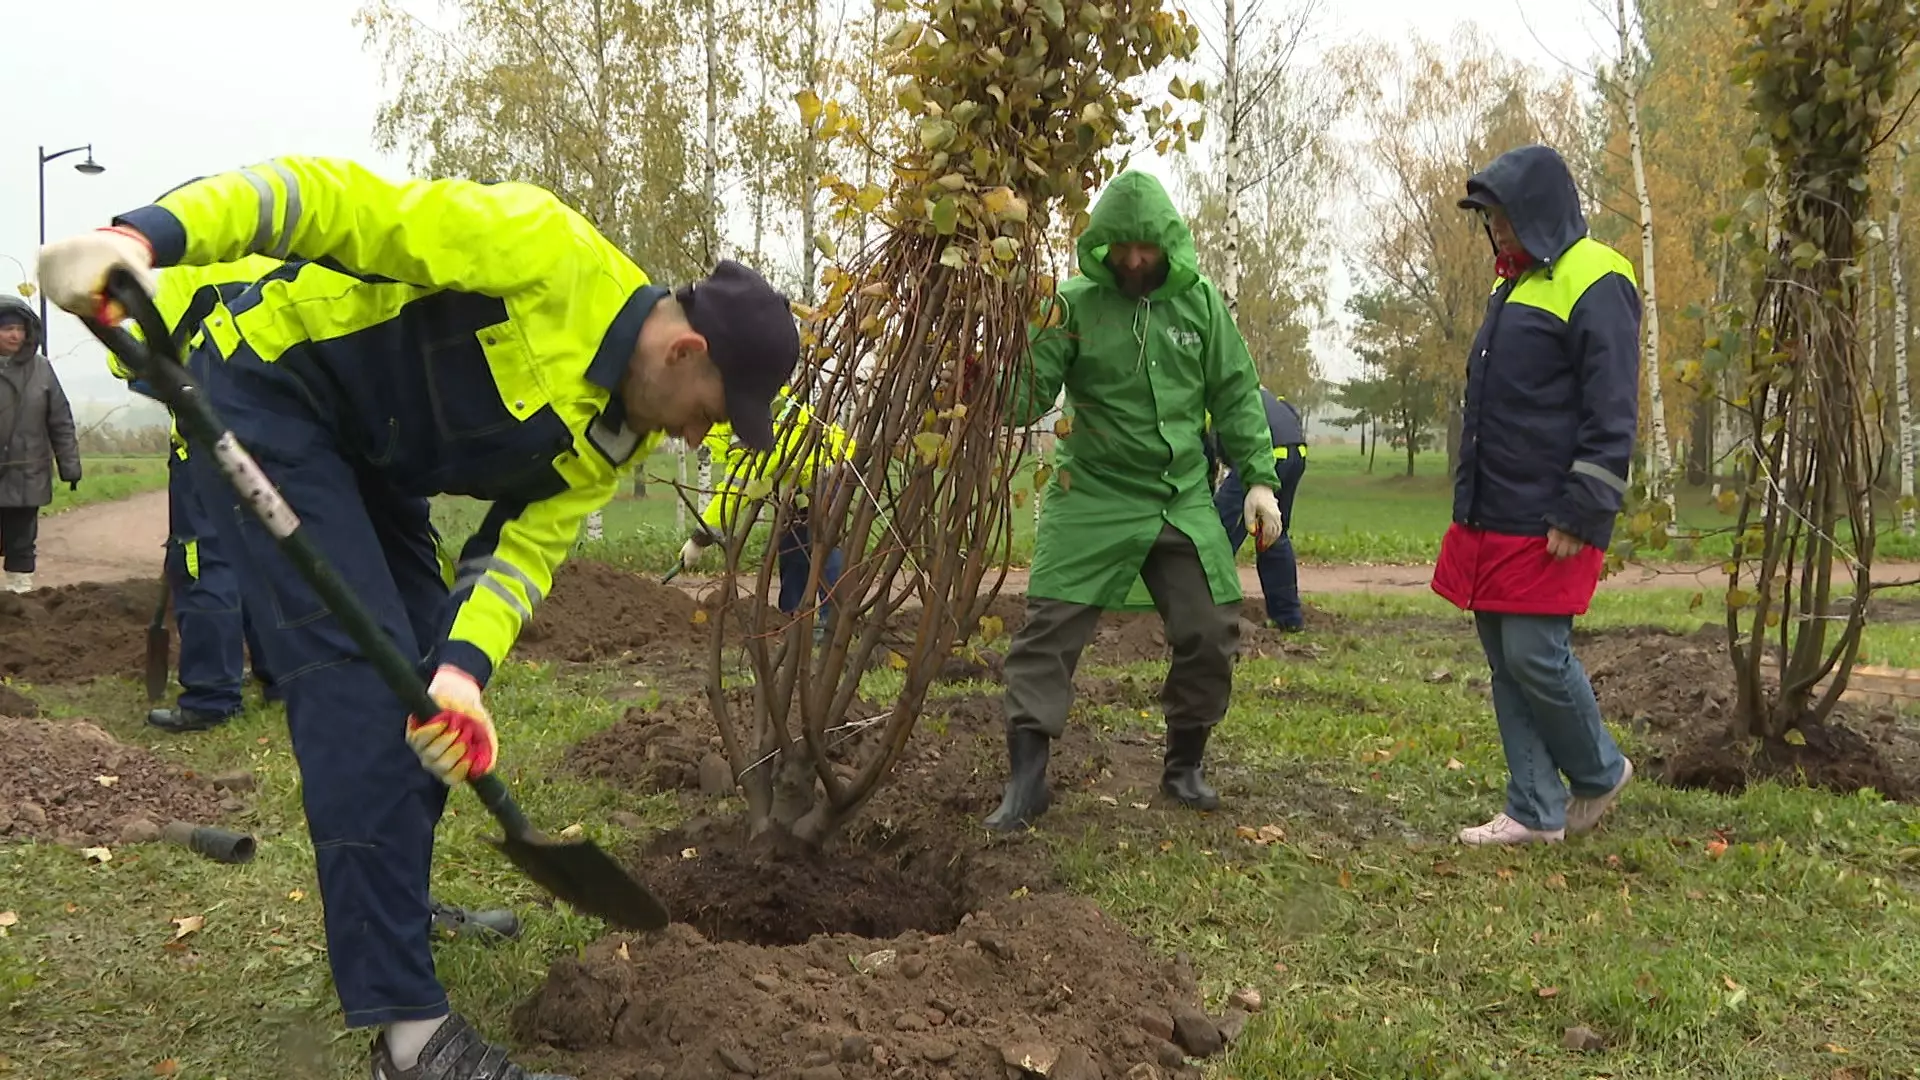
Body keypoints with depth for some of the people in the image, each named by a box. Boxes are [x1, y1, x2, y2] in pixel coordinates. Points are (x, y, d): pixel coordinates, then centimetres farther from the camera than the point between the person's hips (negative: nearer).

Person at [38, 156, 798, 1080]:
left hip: (371, 458, 10)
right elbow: (337, 200, -27)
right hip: (269, 391, -9)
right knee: (364, 680, -18)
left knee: (427, 692, 13)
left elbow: (524, 546, -6)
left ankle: (395, 907, 35)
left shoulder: (617, 434, -1)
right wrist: (150, 235, -39)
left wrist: (465, 667, -25)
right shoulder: (549, 254, -26)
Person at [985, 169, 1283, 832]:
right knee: (1050, 629, -8)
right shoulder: (1076, 305, -6)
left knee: (1211, 634, 5)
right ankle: (1026, 781, 3)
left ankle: (1184, 766, 27)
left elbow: (1236, 395, 6)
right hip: (1093, 497, -3)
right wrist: (1006, 387, -31)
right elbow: (1030, 394, -8)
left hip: (1184, 499, 3)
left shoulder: (1199, 300, 2)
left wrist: (1258, 478, 0)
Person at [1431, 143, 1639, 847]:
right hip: (1491, 521, 9)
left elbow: (1612, 416, -15)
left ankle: (1600, 773, 20)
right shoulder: (1518, 283, 18)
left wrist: (1580, 517, -18)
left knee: (1536, 656, -6)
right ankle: (1536, 812, 17)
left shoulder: (1595, 283, -10)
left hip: (1548, 526, -9)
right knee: (1505, 663, 9)